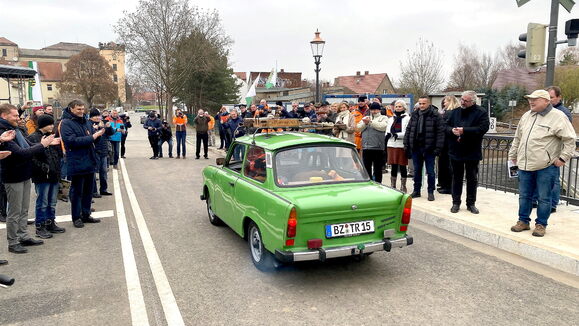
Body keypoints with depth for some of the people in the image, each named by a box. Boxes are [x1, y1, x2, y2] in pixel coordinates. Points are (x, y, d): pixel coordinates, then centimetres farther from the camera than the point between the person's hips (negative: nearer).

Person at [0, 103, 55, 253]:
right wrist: (42, 145, -23)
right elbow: (20, 153, -27)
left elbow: (30, 146, 12)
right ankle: (13, 243, 15)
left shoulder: (16, 130, 8)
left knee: (24, 210, 17)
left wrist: (47, 143, -4)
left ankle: (23, 237, 29)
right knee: (14, 212, 3)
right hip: (13, 177, -8)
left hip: (25, 175, 8)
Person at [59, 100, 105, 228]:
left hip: (89, 162, 7)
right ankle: (76, 217, 14)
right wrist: (92, 137, -22)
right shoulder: (66, 123, -10)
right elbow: (72, 141, -22)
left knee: (88, 190, 14)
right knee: (77, 191, 3)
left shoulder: (86, 121, 12)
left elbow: (92, 139, 24)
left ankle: (86, 214, 26)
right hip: (77, 163, -7)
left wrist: (98, 134, 2)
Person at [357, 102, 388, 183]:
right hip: (366, 147, 4)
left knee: (378, 168, 2)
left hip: (378, 147, -4)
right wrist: (365, 123, -11)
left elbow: (383, 126, -13)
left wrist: (370, 122, -12)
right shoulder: (365, 118, 18)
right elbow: (358, 128, 7)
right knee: (366, 168, 10)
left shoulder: (383, 118, 7)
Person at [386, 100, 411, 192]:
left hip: (402, 145, -5)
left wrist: (398, 135, -21)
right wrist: (387, 134, -3)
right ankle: (393, 186, 18)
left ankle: (403, 186, 12)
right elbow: (387, 131, 18)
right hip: (391, 145, 5)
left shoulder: (407, 118, -2)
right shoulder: (391, 119, 18)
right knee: (394, 166, 10)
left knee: (402, 166, 1)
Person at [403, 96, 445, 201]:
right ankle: (416, 190, 24)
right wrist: (406, 145, 6)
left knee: (430, 171, 4)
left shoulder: (435, 116, -6)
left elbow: (440, 132, -10)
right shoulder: (414, 115, 9)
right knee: (417, 170, 13)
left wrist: (438, 148, -16)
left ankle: (431, 192, 15)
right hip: (415, 148, 5)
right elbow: (408, 130, 13)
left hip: (429, 148, -4)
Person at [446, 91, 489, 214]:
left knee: (472, 179, 8)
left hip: (472, 152, -3)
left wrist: (464, 130, -22)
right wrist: (452, 130, -17)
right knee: (457, 177, 10)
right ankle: (456, 202, 19)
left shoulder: (481, 113, -5)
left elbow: (483, 128, -17)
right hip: (455, 151, 3)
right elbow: (446, 126, 6)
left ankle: (471, 203, 19)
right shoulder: (454, 112, 8)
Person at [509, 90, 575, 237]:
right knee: (524, 196, 13)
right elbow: (517, 138, 22)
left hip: (546, 167, -6)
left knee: (544, 198, 4)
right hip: (525, 165, 6)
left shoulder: (558, 117, -7)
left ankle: (541, 225, 16)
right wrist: (513, 155, 23)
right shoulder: (526, 116, 13)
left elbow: (570, 139, -8)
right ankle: (523, 221, 25)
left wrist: (563, 158, -11)